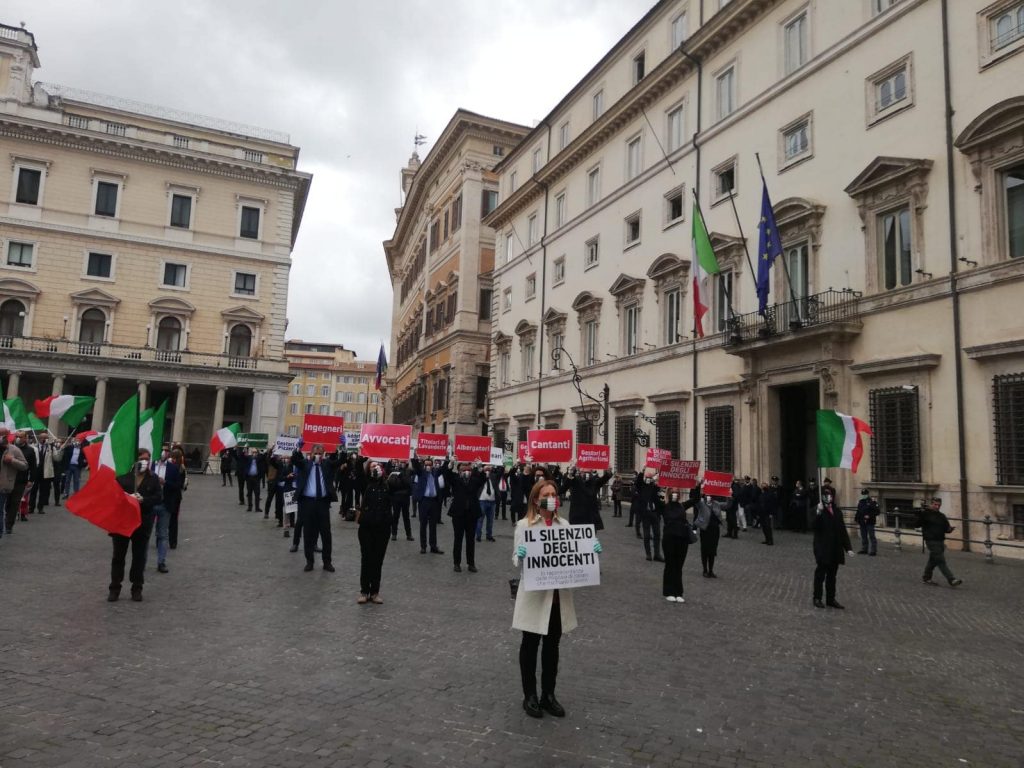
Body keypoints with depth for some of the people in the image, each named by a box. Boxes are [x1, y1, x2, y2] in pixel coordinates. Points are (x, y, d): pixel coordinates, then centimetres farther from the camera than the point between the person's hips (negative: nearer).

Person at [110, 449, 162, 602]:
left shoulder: (153, 478, 2)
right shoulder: (123, 476, -2)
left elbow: (159, 497, -4)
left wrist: (143, 500, -20)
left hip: (143, 522, 1)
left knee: (139, 556, 8)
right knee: (118, 555, 8)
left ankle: (137, 588, 19)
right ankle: (115, 588, 20)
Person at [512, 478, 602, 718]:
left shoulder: (564, 525, 6)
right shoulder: (525, 525, -8)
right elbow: (516, 560, -8)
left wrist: (592, 550, -12)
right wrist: (520, 556, -31)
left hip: (559, 593, 4)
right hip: (534, 593, -4)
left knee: (552, 646, 16)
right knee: (530, 645, 10)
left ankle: (548, 694, 31)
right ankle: (530, 696, 26)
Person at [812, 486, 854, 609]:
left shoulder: (837, 511, 8)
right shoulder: (819, 510, -7)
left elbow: (843, 530, 11)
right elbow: (815, 527, -22)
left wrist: (848, 548, 5)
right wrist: (818, 513, -36)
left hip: (835, 549, 5)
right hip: (822, 549, -5)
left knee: (832, 576, 13)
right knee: (820, 574, 4)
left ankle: (831, 599, 21)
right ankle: (817, 598, 14)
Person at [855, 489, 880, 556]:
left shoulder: (872, 502, -7)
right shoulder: (860, 502, 14)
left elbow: (876, 512, -12)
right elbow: (858, 512, 21)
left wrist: (869, 516, -22)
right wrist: (856, 519, 13)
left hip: (870, 523, -7)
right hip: (862, 523, 7)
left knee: (871, 537, -4)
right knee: (863, 537, 13)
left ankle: (873, 551, 0)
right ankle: (864, 549, 21)